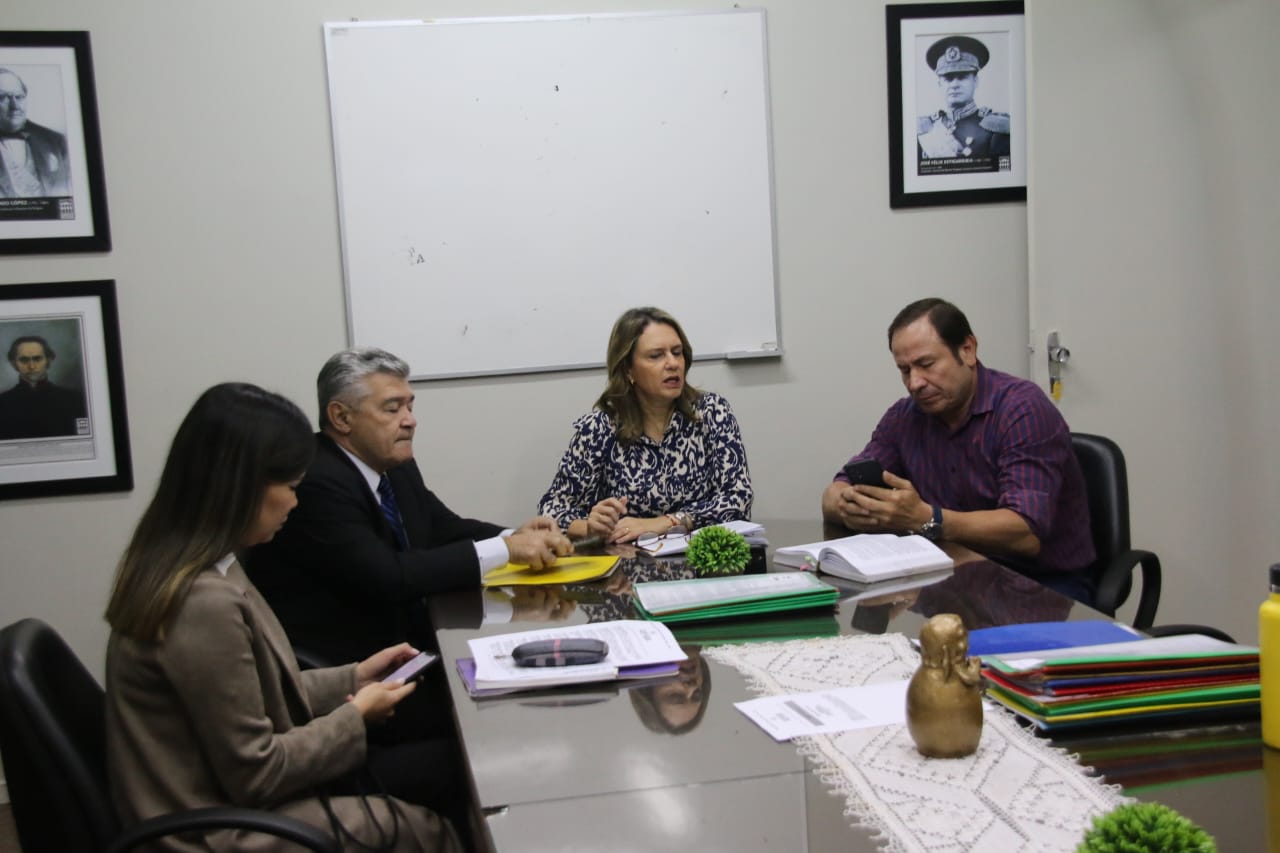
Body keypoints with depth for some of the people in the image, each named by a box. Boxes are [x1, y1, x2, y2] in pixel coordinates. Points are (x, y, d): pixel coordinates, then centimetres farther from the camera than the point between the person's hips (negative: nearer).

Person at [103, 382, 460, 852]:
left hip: (218, 797, 8)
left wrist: (352, 678, 8)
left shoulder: (178, 564, 0)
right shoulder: (205, 603, -29)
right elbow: (255, 774, -22)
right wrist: (356, 715, -10)